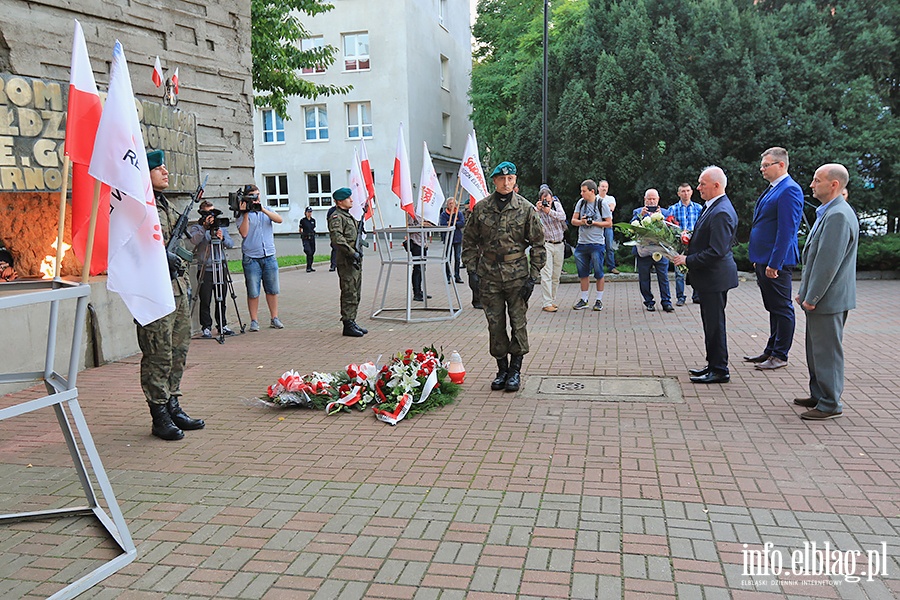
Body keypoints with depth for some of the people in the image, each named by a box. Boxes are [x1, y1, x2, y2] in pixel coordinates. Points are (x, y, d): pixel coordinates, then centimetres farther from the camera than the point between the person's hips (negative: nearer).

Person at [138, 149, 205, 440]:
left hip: (177, 287, 9)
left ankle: (173, 407, 22)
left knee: (178, 351, 12)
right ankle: (160, 417, 4)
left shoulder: (165, 204, 20)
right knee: (158, 355, -5)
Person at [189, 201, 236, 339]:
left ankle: (222, 325, 18)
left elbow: (231, 244, 6)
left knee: (221, 300, 9)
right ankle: (206, 327, 6)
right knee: (205, 301, -2)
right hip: (205, 269, -4)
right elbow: (194, 240, -19)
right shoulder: (196, 227, 1)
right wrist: (205, 228, -27)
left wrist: (222, 238, -14)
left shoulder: (220, 226, 14)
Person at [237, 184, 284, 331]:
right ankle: (254, 321, 8)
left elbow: (279, 219, -6)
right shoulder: (242, 214, 3)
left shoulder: (266, 210, 13)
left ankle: (274, 319, 16)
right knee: (253, 292, -1)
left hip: (269, 257, 3)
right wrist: (246, 214, -14)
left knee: (272, 290, 7)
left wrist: (263, 210, -16)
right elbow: (243, 233, -11)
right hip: (251, 258, -3)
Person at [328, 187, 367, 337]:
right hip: (346, 261, -10)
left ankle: (352, 322, 20)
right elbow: (337, 239, -23)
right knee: (349, 294, -7)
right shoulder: (336, 217, -11)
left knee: (355, 294, 13)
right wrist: (352, 253, -24)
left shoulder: (348, 216, 20)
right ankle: (347, 325, -3)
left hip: (355, 261, 10)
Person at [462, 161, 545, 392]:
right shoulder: (481, 208, 4)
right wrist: (471, 268, 3)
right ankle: (502, 369, 20)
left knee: (518, 323, 2)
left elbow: (538, 243, 2)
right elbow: (469, 240, 12)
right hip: (489, 276, 2)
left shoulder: (526, 208, -1)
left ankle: (515, 370, 14)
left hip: (517, 274, -1)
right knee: (495, 324, 7)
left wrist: (533, 276, -4)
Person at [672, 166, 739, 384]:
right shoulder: (711, 207, 12)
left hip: (715, 276, -10)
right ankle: (713, 365, 28)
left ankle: (720, 370, 8)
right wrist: (690, 240, 6)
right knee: (710, 323, 17)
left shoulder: (721, 213, -21)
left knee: (715, 323, -1)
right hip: (708, 276, 10)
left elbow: (716, 251, -25)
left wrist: (688, 260, -18)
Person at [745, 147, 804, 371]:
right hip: (763, 260, 10)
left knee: (782, 308, 1)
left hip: (776, 262, -10)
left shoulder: (789, 190, -14)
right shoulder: (772, 189, 16)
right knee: (773, 308, 16)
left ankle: (780, 355, 9)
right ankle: (771, 350, 25)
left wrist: (774, 263, -22)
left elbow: (786, 230, -20)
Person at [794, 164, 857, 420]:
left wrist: (812, 298, -18)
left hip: (827, 299, -10)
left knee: (827, 351, -1)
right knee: (816, 350, 18)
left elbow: (828, 262, -23)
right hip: (817, 296, 10)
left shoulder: (838, 215, -20)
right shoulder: (828, 212, 14)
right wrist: (805, 292, 17)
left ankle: (830, 404, 8)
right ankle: (818, 396, 30)